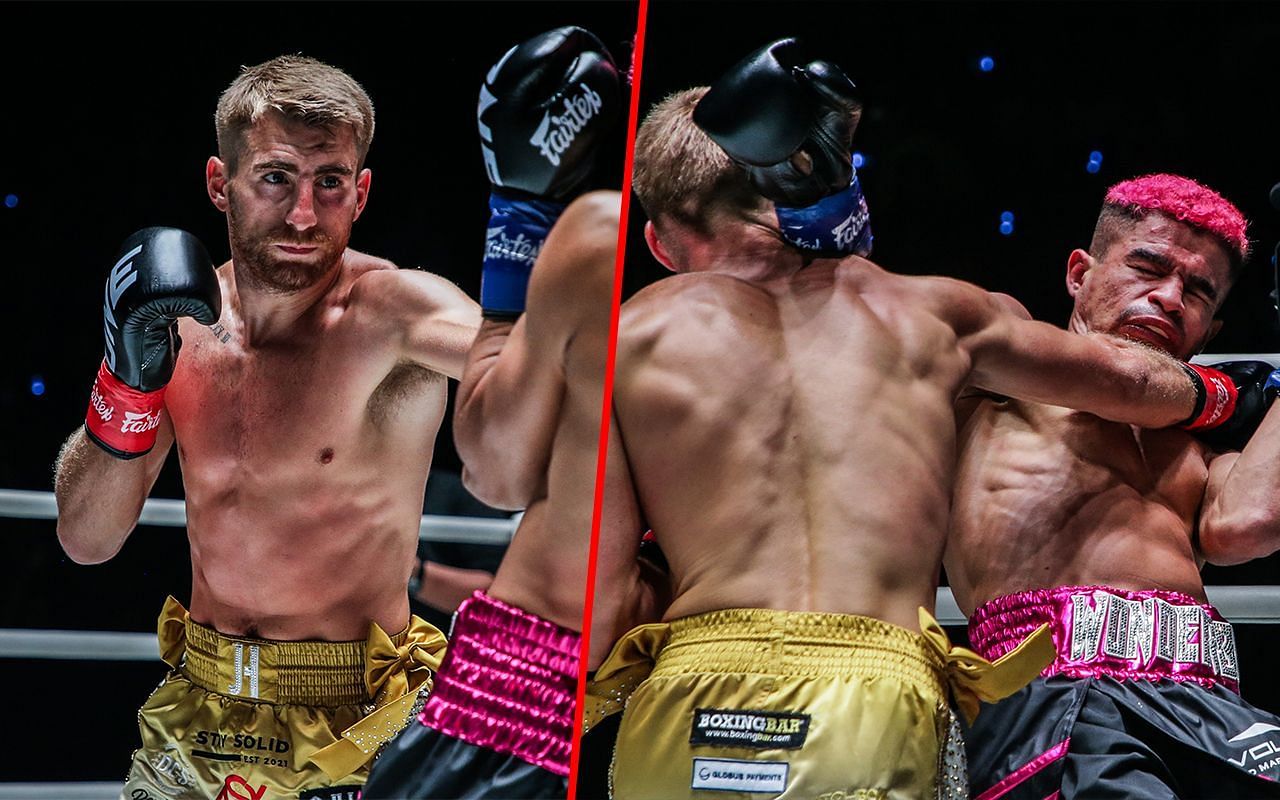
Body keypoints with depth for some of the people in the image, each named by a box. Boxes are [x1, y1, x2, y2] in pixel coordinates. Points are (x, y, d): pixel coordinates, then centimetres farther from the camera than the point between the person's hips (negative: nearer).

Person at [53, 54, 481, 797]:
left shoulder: (392, 313, -14)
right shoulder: (180, 322, 2)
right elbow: (87, 541, 2)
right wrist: (129, 380, -12)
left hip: (349, 728, -5)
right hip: (196, 715, 5)